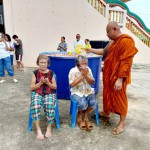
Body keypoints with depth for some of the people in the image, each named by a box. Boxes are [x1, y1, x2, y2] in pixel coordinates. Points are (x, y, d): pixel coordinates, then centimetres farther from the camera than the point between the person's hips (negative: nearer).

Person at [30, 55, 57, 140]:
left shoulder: (51, 73, 5)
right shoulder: (35, 73, 4)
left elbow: (55, 87, 6)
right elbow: (32, 87, 2)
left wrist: (48, 83, -12)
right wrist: (40, 83, -12)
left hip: (49, 93, 0)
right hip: (37, 93, 1)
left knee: (50, 106, -32)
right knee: (35, 106, -32)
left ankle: (49, 127, -7)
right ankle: (38, 129, -15)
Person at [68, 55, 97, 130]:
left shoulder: (88, 70, 1)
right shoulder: (73, 71, -10)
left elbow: (92, 82, 1)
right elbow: (72, 84, -16)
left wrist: (86, 76, -17)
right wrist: (81, 76, -19)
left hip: (88, 91, 4)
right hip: (77, 92, -4)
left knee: (94, 102, -21)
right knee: (83, 103, -29)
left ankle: (85, 115, 9)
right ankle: (79, 116, 7)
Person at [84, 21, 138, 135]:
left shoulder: (127, 41, -18)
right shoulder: (113, 42, 12)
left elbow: (125, 62, -22)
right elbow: (104, 51, 26)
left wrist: (120, 79, -24)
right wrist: (91, 50, 21)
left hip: (117, 77, -9)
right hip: (108, 75, 9)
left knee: (119, 98, 1)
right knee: (108, 95, 20)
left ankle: (122, 123, 16)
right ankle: (106, 112, 41)